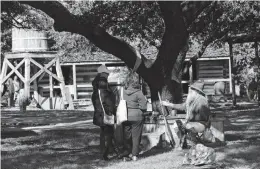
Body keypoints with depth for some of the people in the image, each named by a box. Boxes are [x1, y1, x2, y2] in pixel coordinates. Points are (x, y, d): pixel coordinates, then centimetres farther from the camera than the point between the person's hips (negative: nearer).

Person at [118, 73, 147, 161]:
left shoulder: (124, 92, -2)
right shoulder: (138, 93, -14)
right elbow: (143, 104, -14)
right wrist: (141, 110, 3)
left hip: (126, 116, 4)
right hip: (137, 117, -4)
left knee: (126, 135, 16)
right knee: (136, 136, 6)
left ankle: (126, 152, 22)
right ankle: (134, 155, 8)